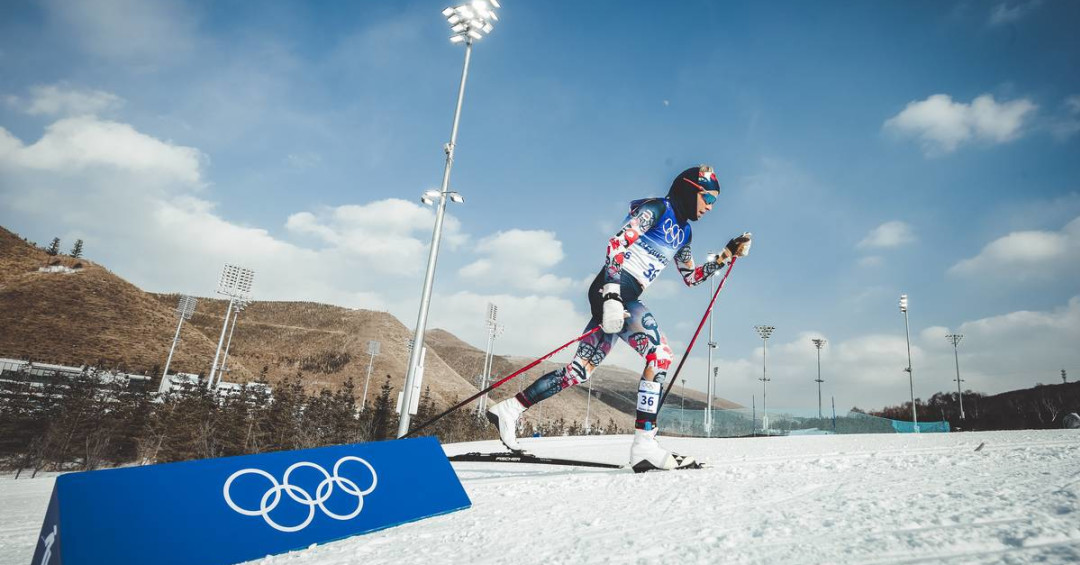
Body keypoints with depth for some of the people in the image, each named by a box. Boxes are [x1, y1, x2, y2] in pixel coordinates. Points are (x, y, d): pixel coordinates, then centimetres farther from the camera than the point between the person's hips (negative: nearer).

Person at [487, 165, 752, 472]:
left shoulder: (682, 231, 23)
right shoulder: (657, 208, -4)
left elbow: (692, 277, 30)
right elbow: (616, 244, -16)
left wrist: (727, 254, 21)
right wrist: (612, 295, -27)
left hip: (624, 298, 9)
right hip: (613, 290, -9)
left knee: (582, 370, 7)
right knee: (660, 354, -20)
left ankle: (508, 409, 13)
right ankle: (644, 444, -20)